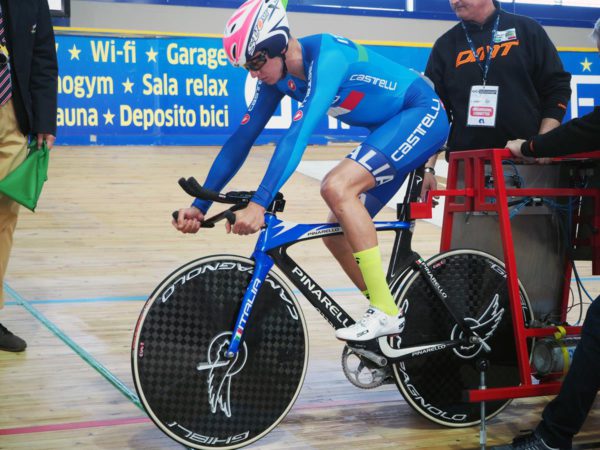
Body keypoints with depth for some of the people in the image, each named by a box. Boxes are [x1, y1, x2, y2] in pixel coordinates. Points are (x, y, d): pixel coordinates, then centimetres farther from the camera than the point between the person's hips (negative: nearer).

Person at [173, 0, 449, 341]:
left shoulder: (327, 55, -28)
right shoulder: (277, 76, -2)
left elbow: (299, 133, -39)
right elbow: (242, 139, -1)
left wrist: (259, 203, -47)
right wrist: (200, 205, -6)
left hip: (422, 114, -9)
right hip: (391, 131, 9)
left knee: (337, 187, -28)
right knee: (338, 233, 3)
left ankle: (386, 312, -21)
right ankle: (393, 326, 17)